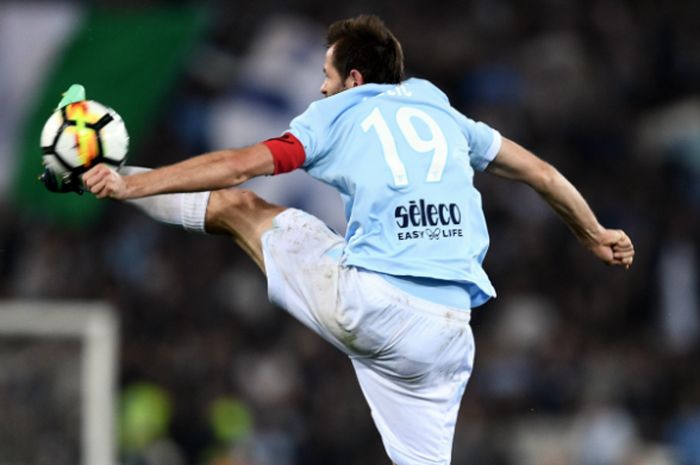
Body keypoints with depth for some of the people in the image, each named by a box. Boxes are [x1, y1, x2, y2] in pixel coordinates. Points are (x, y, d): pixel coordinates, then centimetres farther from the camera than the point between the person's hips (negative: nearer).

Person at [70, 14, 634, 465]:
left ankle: (86, 175, 27)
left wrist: (129, 183, 6)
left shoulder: (339, 115, 9)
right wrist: (595, 235, 44)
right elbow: (543, 173, 29)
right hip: (444, 331, 3)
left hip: (362, 300, -3)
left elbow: (238, 164, 1)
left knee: (237, 205, 17)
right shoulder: (446, 118, 21)